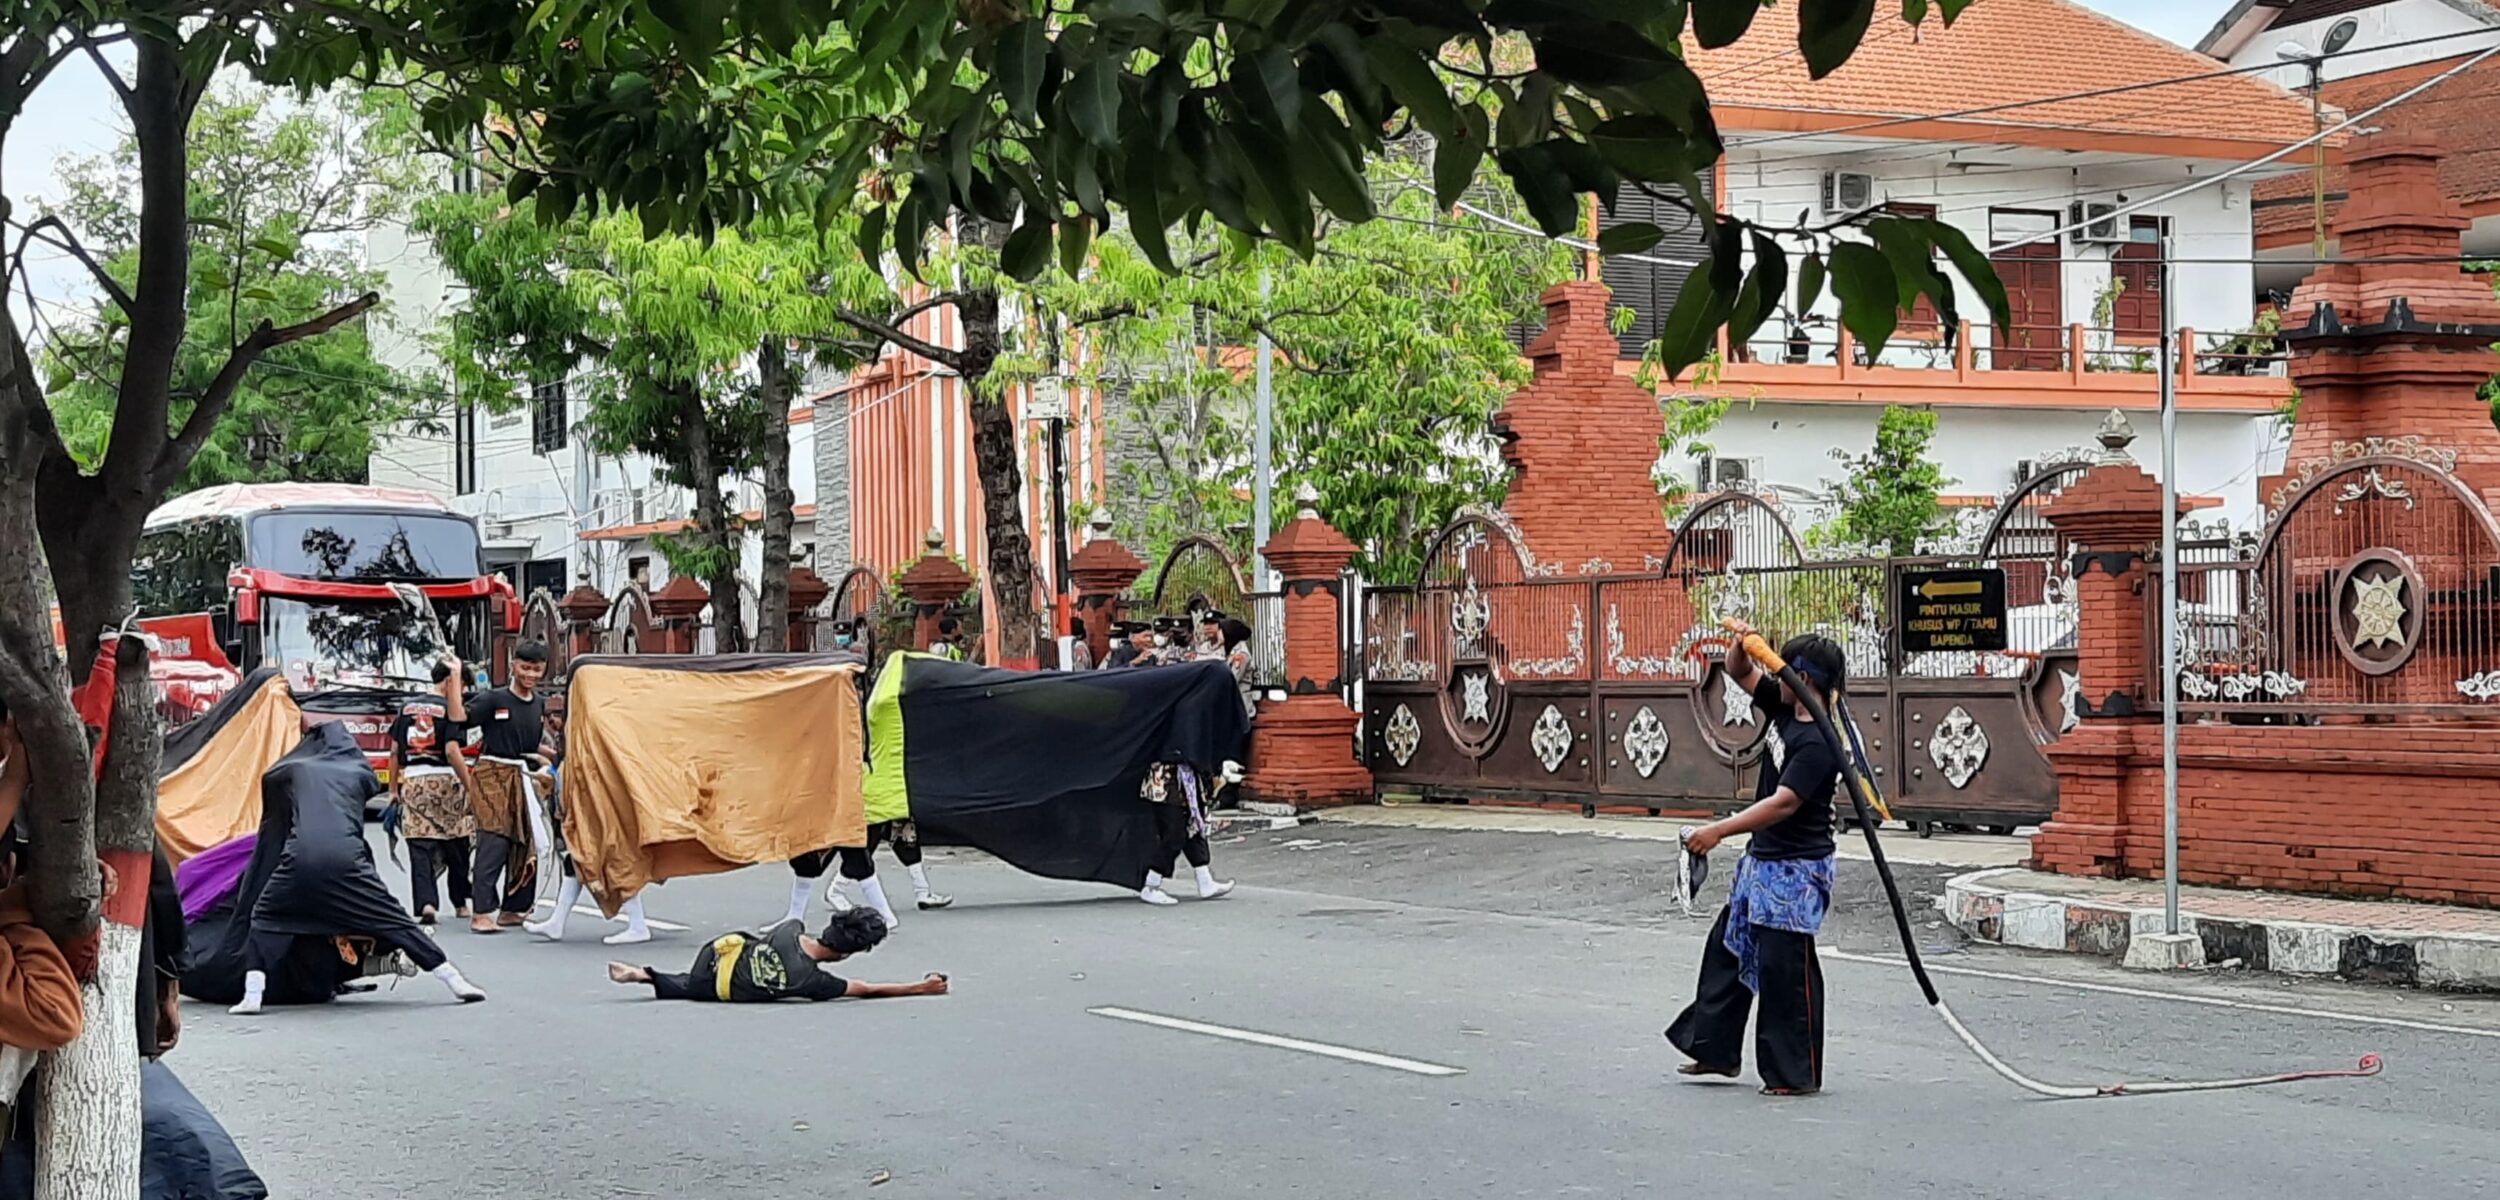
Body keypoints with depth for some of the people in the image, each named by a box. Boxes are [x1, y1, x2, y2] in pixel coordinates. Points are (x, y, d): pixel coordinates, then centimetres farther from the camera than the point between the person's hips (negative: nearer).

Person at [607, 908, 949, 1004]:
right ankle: (645, 976, 9)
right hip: (718, 988, -4)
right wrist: (922, 988, -14)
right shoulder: (811, 980, -28)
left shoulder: (792, 930, -17)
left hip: (723, 947, 4)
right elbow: (866, 990, -19)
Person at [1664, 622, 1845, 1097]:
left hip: (1795, 871, -10)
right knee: (1729, 949, 18)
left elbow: (1784, 803, -29)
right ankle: (1716, 1049, 30)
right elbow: (1741, 674, 16)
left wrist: (1721, 831, -31)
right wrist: (1742, 645, -6)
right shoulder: (1784, 709, 4)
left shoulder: (1819, 742, -23)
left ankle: (1796, 1073, 7)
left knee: (1785, 969, -4)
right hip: (1760, 861, 10)